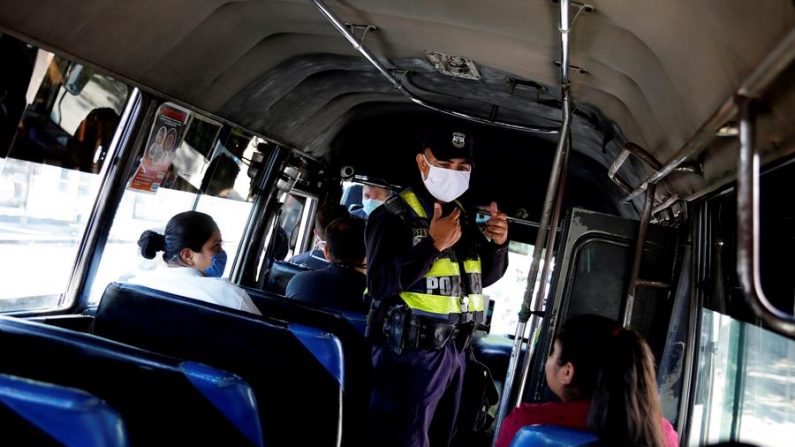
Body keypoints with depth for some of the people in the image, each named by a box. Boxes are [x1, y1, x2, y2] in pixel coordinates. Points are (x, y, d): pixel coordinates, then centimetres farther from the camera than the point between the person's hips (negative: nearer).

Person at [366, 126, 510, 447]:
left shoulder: (464, 215, 9)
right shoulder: (394, 215, -13)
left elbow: (485, 276, 15)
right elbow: (379, 284, -24)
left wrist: (498, 244, -5)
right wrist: (433, 244, -27)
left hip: (454, 349, 7)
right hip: (410, 352, -7)